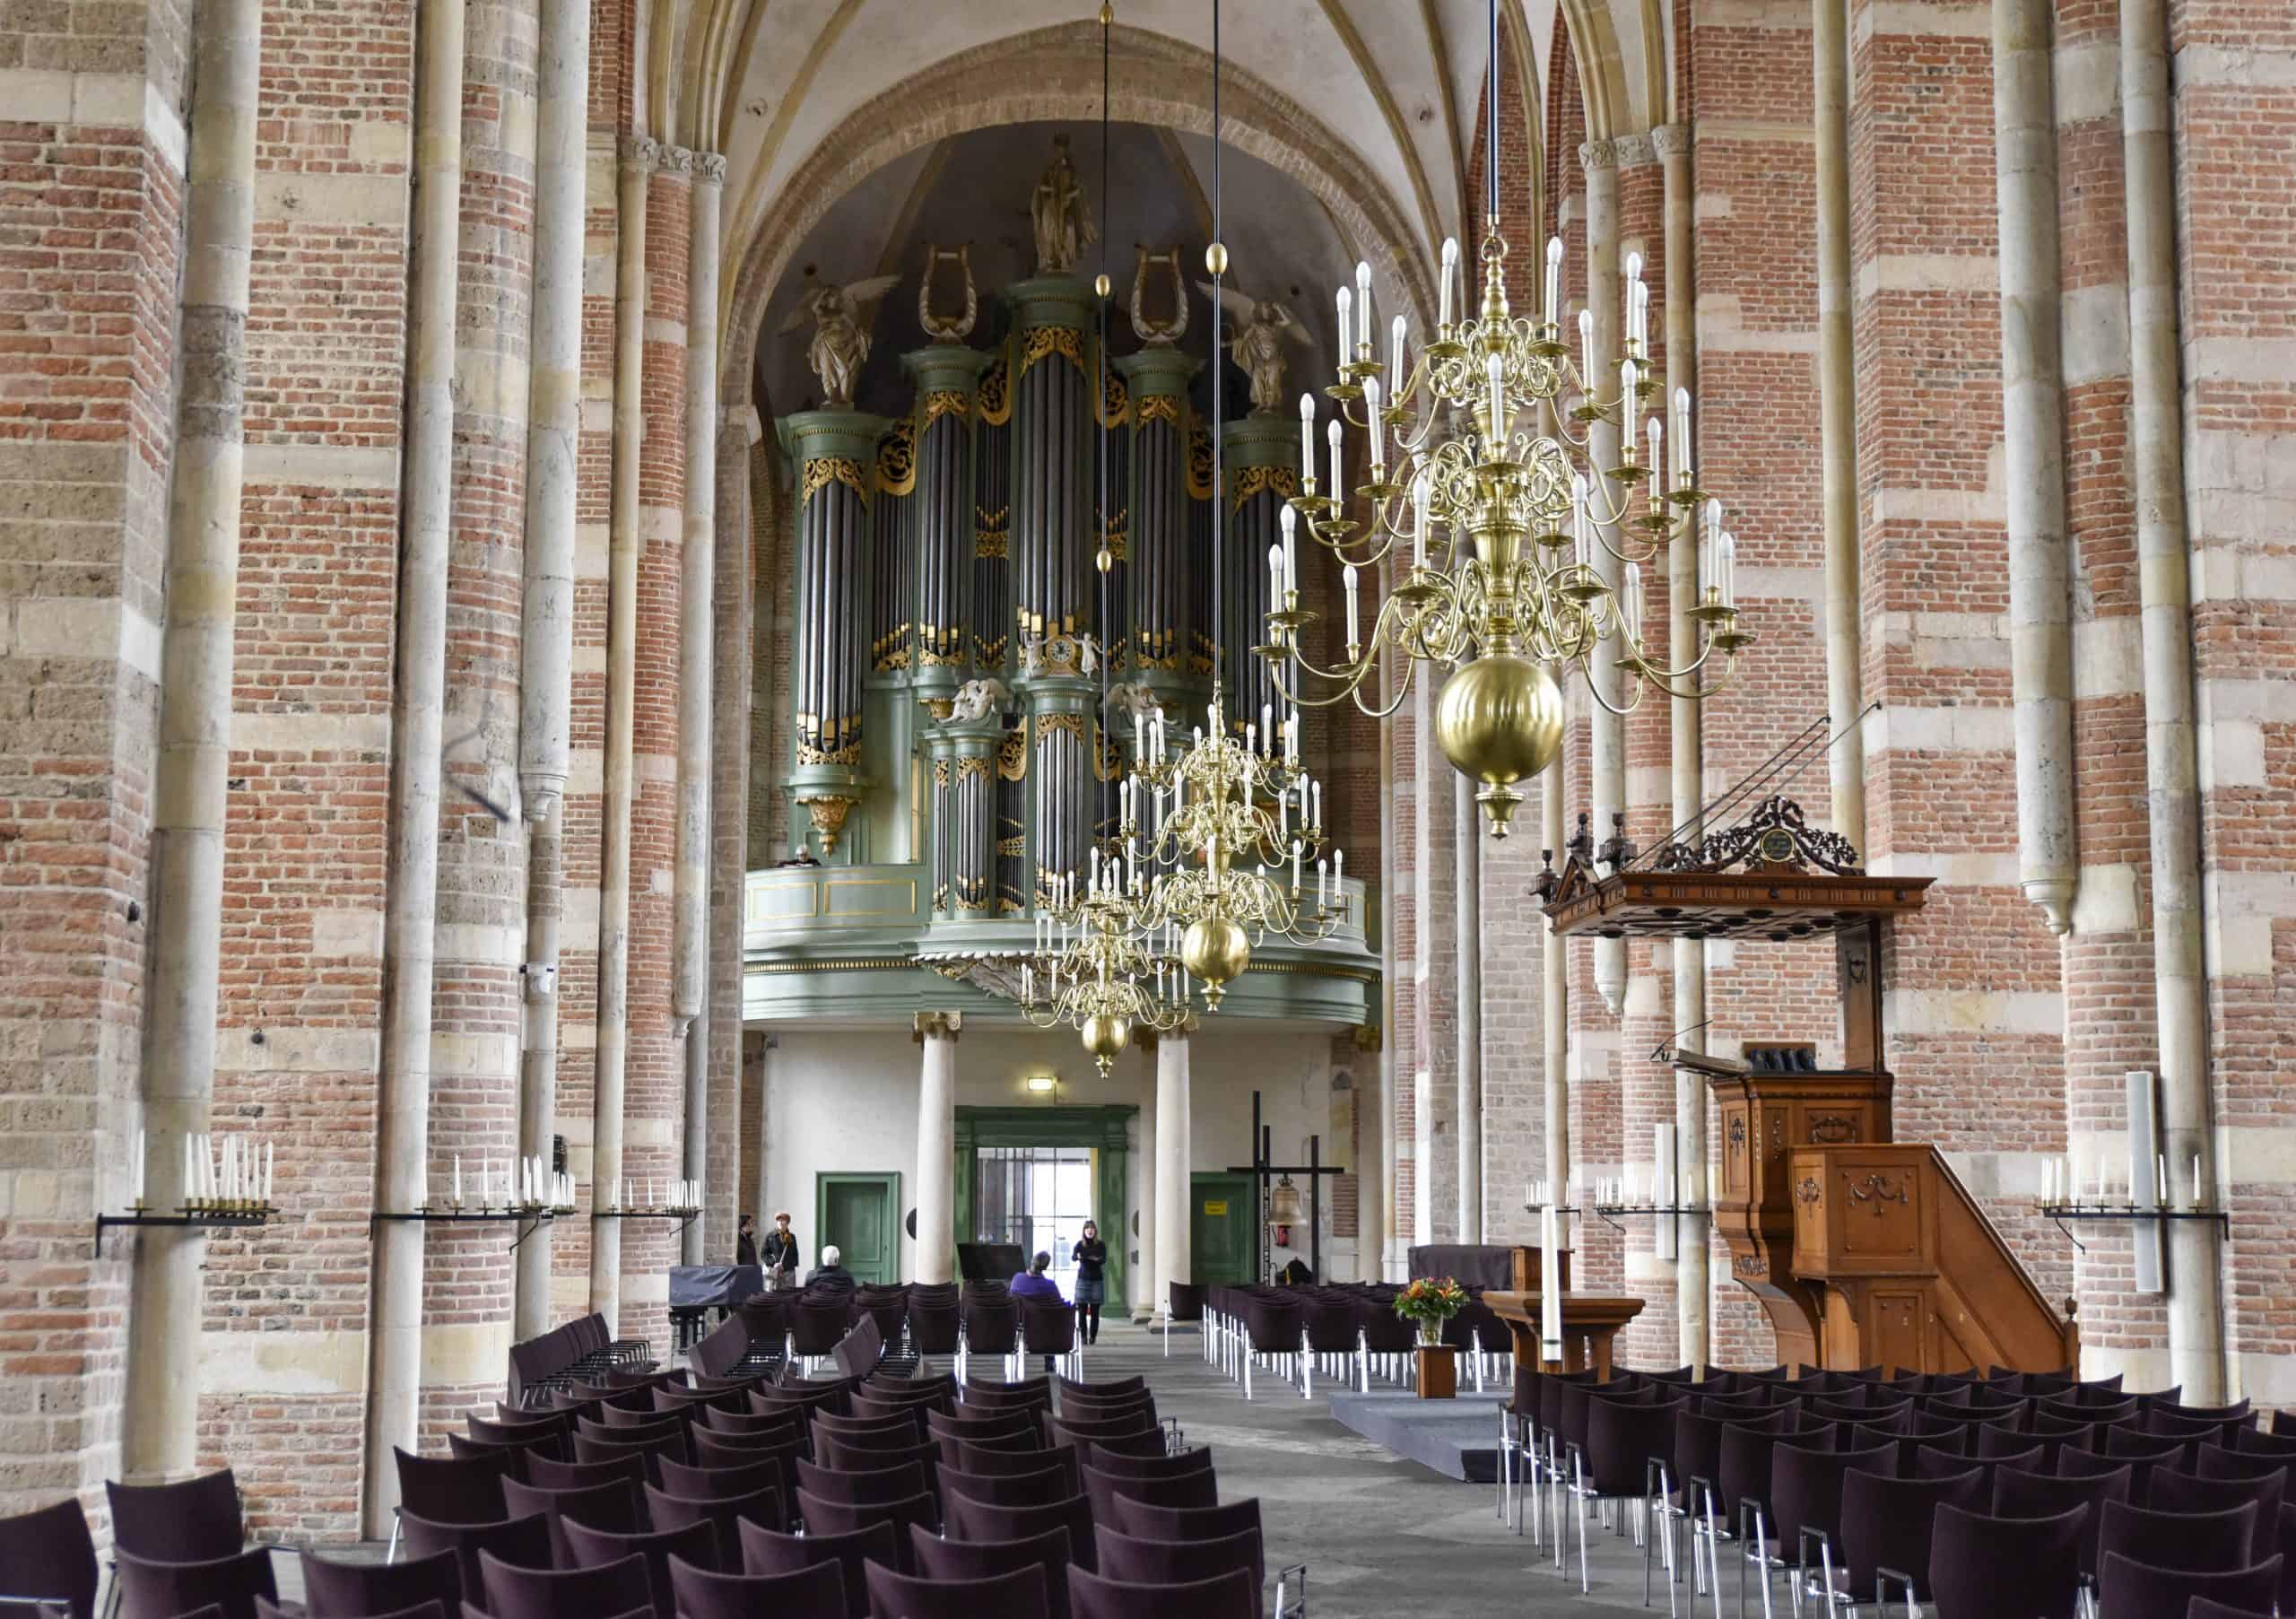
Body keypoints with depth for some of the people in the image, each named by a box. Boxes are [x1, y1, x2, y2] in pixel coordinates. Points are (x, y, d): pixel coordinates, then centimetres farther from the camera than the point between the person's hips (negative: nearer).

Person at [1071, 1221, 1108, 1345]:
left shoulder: (1101, 1245, 3)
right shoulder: (1080, 1244, 2)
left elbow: (1103, 1260, -10)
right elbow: (1073, 1257, -14)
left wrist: (1095, 1259, -33)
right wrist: (1078, 1256, -39)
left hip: (1097, 1280, 0)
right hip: (1083, 1279, 0)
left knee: (1094, 1311, 0)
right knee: (1082, 1310, -6)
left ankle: (1093, 1336, 6)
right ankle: (1083, 1337, -3)